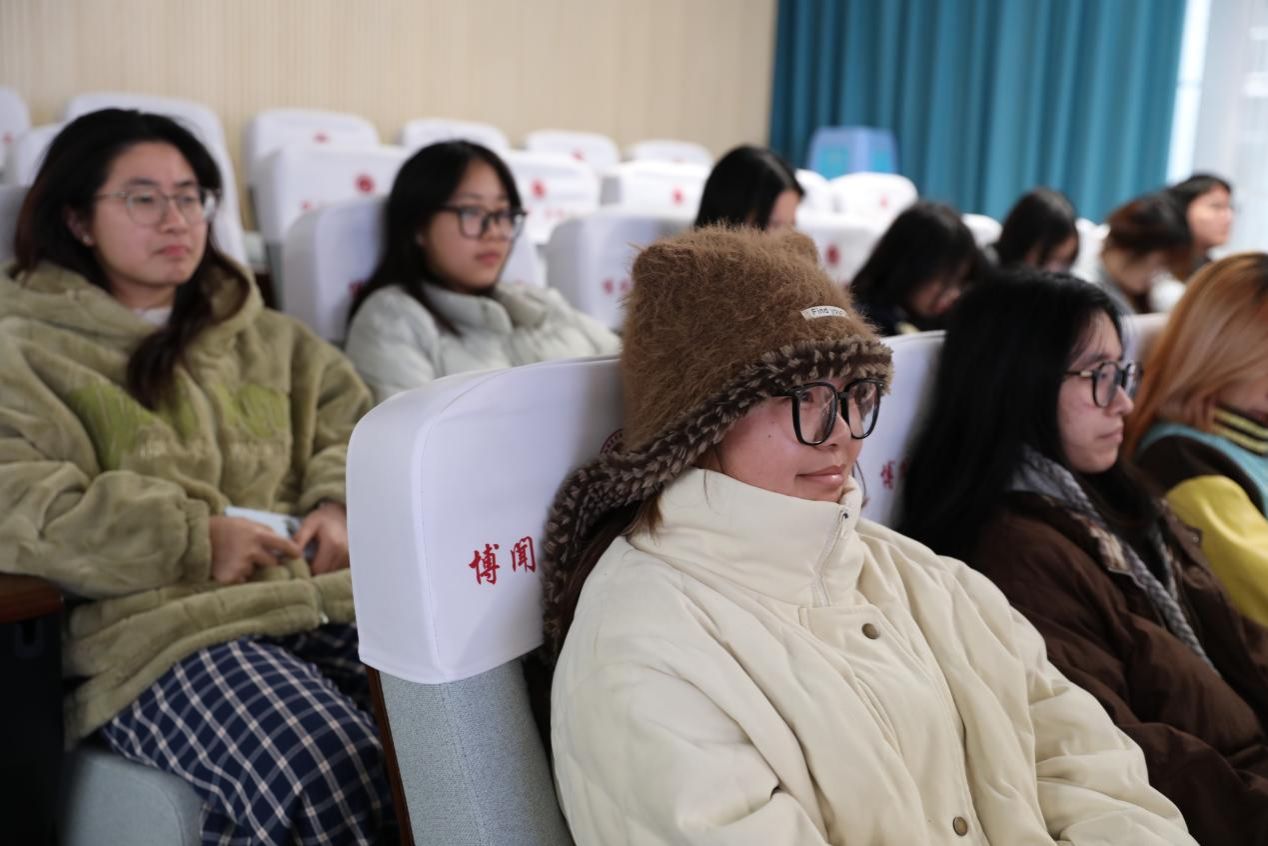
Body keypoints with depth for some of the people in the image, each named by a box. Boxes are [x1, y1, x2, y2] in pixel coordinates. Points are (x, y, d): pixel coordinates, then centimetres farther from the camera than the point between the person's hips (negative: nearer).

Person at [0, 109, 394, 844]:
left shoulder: (267, 338, 27)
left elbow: (356, 427, 27)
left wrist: (345, 506, 3)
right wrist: (193, 540, -12)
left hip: (328, 597, 5)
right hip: (166, 626, -4)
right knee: (328, 780, -35)